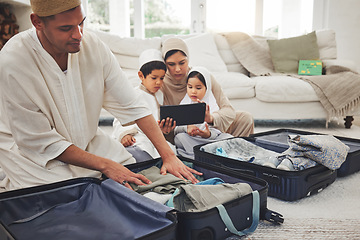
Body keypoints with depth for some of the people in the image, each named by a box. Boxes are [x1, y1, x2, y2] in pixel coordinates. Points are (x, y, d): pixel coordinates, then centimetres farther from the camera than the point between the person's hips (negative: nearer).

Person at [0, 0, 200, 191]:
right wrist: (105, 165, -25)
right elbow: (40, 141, -22)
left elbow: (132, 105, -12)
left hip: (86, 140, 4)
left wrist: (169, 155, -18)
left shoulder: (93, 45, -15)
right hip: (29, 150, -4)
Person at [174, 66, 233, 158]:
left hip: (210, 138, 0)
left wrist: (208, 134, -30)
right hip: (190, 139, 1)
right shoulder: (184, 104, 7)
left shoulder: (211, 105, 3)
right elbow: (176, 127, -1)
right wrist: (186, 127, -24)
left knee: (229, 138, -21)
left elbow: (215, 130, -5)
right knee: (180, 137, -31)